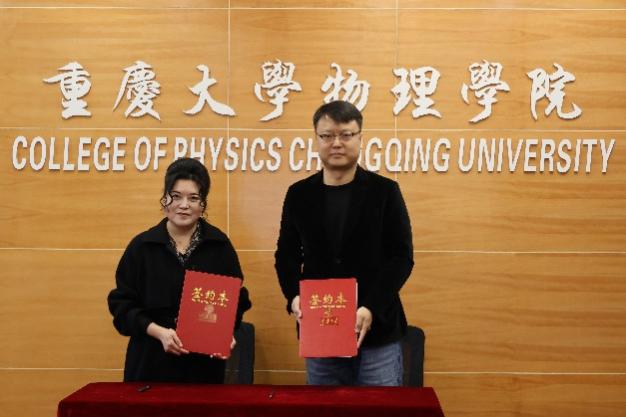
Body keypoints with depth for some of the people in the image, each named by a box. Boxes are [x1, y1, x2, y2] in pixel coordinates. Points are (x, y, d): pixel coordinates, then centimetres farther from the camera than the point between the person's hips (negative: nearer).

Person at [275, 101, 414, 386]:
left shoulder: (385, 191, -1)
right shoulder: (299, 194, 6)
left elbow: (401, 256, -5)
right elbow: (287, 255, 10)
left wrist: (372, 309, -18)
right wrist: (294, 297, -10)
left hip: (377, 331, -2)